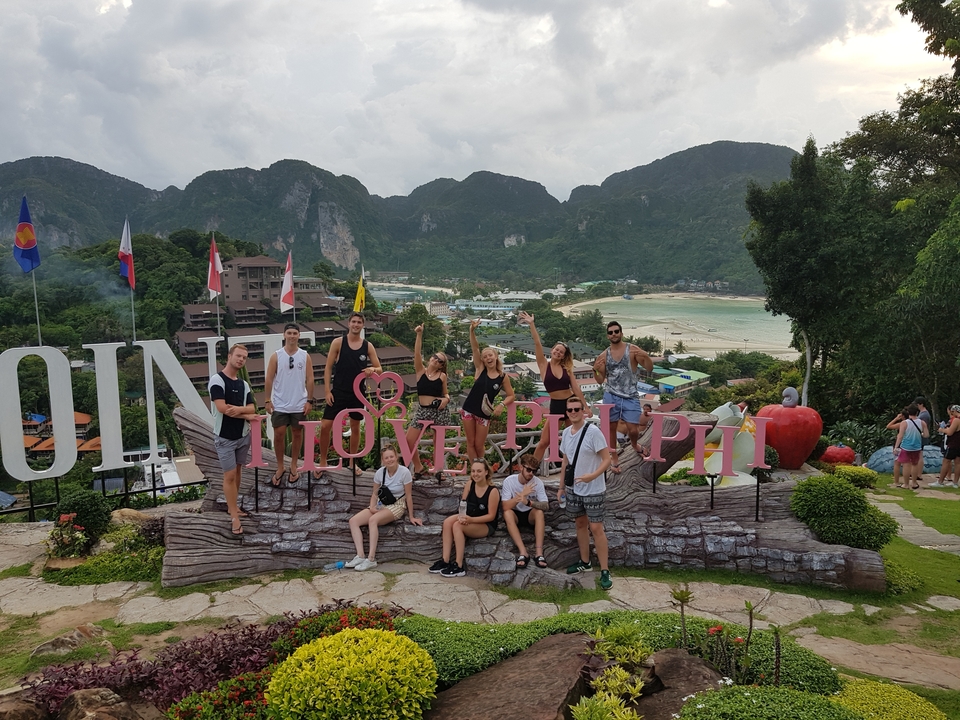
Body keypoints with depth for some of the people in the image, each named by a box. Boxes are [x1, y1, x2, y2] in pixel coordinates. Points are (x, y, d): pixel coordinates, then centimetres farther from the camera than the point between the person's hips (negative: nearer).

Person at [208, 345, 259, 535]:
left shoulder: (244, 384, 8)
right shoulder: (217, 380, -14)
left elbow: (252, 408, -1)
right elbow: (222, 408, -23)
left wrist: (238, 409, -22)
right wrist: (246, 414, -12)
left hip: (243, 435, 6)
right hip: (225, 437, -6)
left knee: (237, 471, 14)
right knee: (230, 475, -3)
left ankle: (232, 506, 28)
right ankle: (235, 517, 2)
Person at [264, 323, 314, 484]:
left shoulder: (305, 356, -1)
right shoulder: (276, 356, -2)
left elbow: (310, 380, 0)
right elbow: (269, 379, -1)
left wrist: (310, 400, -4)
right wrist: (267, 400, -5)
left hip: (299, 404, 1)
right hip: (279, 404, 0)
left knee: (297, 434, 10)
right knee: (279, 434, 1)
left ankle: (294, 466, 24)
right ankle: (280, 467, 17)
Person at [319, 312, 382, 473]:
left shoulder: (368, 346, 2)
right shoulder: (338, 342, -4)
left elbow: (379, 369, 5)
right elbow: (328, 368, -4)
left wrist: (372, 370, -19)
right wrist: (327, 390, -11)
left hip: (357, 393, 2)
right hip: (338, 392, -2)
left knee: (355, 427, 11)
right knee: (325, 426, -6)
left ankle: (352, 463, 25)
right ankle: (322, 462, 11)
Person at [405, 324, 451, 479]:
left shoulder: (442, 376, 3)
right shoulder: (421, 370, 3)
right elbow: (417, 352, -10)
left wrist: (446, 399, -11)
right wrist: (419, 334, -19)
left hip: (439, 410, -1)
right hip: (422, 410, 1)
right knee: (408, 440, -5)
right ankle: (418, 467, 15)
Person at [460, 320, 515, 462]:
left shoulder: (503, 377, -3)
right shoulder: (480, 369, -3)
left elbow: (511, 395, 3)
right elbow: (475, 348, -13)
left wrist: (502, 404, -17)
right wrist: (472, 331, -26)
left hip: (484, 413, -1)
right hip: (468, 409, 1)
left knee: (479, 445, 6)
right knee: (470, 443, 6)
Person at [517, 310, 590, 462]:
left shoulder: (567, 368, 4)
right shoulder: (544, 365, -1)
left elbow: (576, 388, 4)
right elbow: (538, 344, -10)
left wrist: (586, 407, 2)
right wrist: (531, 324, -17)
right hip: (556, 405, -2)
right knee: (544, 441, -2)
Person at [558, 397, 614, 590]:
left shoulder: (593, 431, -17)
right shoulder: (566, 432, 3)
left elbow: (607, 459, -18)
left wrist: (593, 476, -33)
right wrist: (562, 486, 14)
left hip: (593, 490, -6)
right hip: (574, 489, 6)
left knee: (596, 528, -4)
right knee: (581, 523, 16)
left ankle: (604, 571, 3)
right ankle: (585, 562, 31)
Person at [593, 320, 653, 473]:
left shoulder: (633, 350, -4)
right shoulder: (604, 355, 5)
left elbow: (649, 369, -8)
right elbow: (601, 380, 8)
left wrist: (646, 356, -27)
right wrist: (595, 370, -12)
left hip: (631, 397, -2)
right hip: (611, 397, 2)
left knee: (633, 430, -1)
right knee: (611, 428, 8)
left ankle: (634, 444, 34)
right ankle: (614, 457, 25)